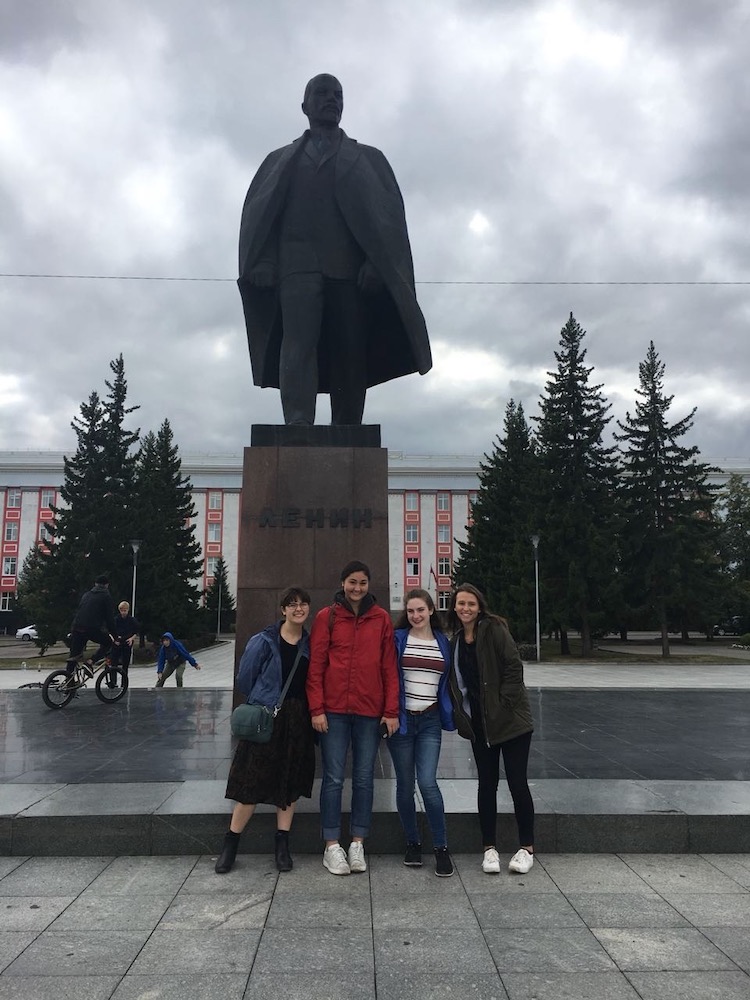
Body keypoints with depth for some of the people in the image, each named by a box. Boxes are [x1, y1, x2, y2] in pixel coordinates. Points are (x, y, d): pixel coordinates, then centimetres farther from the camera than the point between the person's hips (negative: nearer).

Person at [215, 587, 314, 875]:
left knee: (290, 783, 10)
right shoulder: (263, 641, -8)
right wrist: (266, 702, 9)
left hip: (298, 721, 4)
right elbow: (245, 679, -1)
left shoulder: (310, 644, 4)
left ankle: (282, 845, 22)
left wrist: (305, 709, 3)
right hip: (266, 719, -4)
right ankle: (230, 845, 15)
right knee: (253, 783, -1)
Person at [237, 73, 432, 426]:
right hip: (298, 265, 0)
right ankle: (298, 424, -36)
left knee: (350, 360, -8)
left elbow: (390, 213, 10)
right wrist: (263, 262, -5)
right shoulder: (279, 161, 28)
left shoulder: (369, 159, 25)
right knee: (298, 340, -23)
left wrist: (377, 263, -8)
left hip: (353, 270, 1)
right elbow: (257, 214, 14)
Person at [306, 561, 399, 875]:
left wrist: (391, 711, 0)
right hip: (334, 711, -1)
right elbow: (315, 665, 0)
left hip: (370, 712, 2)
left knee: (364, 778, 8)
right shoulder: (326, 617, 2)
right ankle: (332, 846, 14)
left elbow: (389, 667, 5)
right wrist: (316, 709, -6)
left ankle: (357, 844, 20)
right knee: (333, 778, 3)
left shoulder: (381, 619, 6)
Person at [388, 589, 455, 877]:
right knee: (405, 784, 7)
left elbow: (446, 683, 14)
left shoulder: (443, 642, 8)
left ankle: (441, 847, 4)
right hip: (401, 719, 0)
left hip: (430, 720, 0)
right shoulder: (397, 639, 0)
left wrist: (448, 716, 8)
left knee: (428, 783, -11)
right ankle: (412, 843, 24)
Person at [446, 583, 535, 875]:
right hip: (479, 724, 5)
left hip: (509, 718, -5)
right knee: (487, 783, 10)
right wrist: (460, 714, 4)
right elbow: (455, 681, 14)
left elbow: (514, 667, -14)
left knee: (517, 783, 1)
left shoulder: (494, 630, -9)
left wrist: (503, 703, -17)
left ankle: (527, 848, 16)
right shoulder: (456, 640, 9)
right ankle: (489, 848, 20)